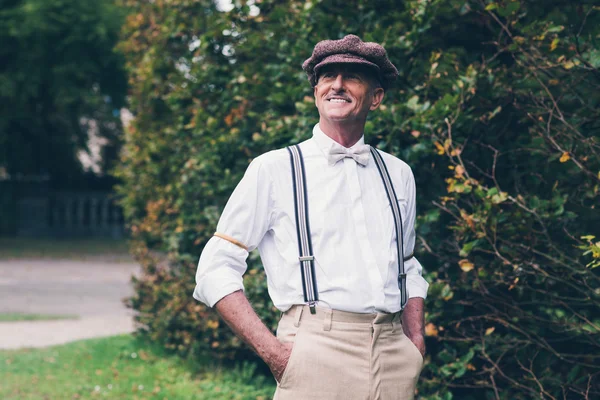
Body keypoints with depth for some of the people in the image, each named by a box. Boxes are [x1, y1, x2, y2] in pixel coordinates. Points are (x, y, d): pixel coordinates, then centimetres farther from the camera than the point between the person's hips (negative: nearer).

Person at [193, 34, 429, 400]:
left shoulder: (398, 174, 14)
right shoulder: (274, 169, 2)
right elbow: (217, 270, -2)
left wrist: (416, 343, 6)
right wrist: (271, 351, -12)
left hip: (393, 361, 4)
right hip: (316, 353, -4)